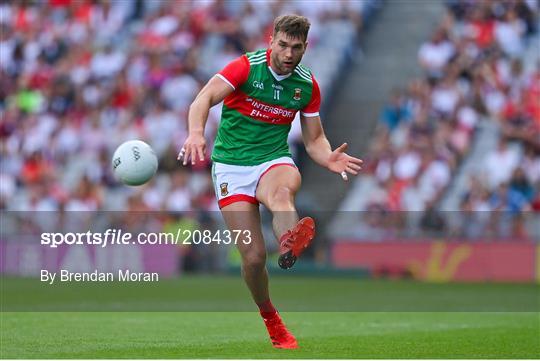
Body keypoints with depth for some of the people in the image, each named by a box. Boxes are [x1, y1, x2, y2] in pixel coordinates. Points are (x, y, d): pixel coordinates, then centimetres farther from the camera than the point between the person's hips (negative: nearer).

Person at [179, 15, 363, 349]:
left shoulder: (308, 85, 4)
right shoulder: (247, 67, -9)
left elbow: (314, 139, 10)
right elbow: (205, 98, -23)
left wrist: (329, 158, -14)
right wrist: (196, 132, -44)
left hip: (274, 160, 2)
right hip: (232, 165, -1)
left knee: (283, 189, -39)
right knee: (254, 255, -9)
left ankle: (290, 245, -72)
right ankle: (270, 318, 18)